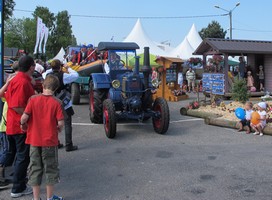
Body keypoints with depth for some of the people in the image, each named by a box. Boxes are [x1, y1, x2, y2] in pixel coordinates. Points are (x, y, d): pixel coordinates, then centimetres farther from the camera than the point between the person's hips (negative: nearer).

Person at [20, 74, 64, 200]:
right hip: (50, 140, -1)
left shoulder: (33, 99, -7)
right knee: (50, 168, 13)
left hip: (34, 140, 2)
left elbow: (24, 117, -13)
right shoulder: (56, 102, -11)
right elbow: (61, 123, -14)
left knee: (35, 168, 14)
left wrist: (23, 124, 8)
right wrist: (58, 129, 7)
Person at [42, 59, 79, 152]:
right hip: (65, 104, -5)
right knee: (67, 124, 3)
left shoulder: (48, 75, -4)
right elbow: (76, 75, -7)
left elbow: (44, 74, 20)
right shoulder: (63, 76, -18)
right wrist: (68, 68, 6)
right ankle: (68, 145, 6)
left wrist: (52, 69, 15)